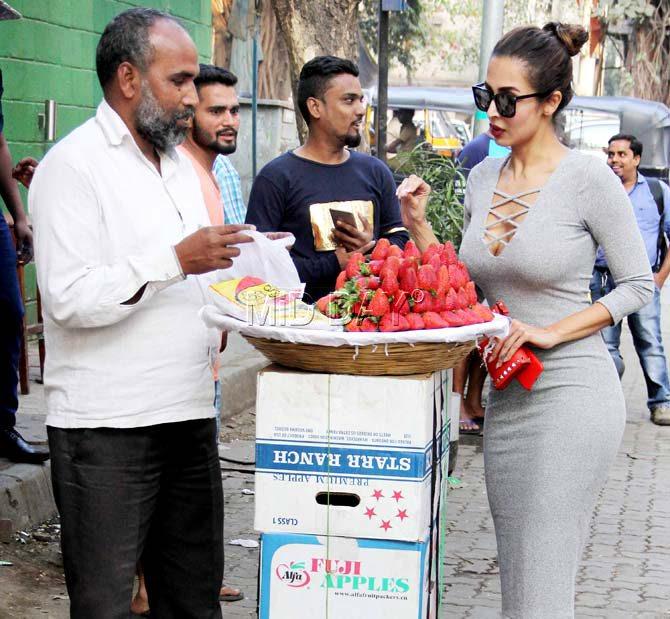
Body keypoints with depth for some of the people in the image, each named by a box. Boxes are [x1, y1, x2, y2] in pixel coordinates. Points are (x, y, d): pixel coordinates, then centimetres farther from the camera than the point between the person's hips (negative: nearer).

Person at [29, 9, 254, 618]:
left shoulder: (179, 163, 17)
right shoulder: (75, 164, -9)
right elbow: (70, 298, -19)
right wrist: (176, 261, -22)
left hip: (189, 415, 8)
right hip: (105, 428, -8)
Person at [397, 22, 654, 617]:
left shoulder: (586, 177, -10)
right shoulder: (483, 177, 8)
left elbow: (638, 284, -5)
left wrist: (551, 331, -14)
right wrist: (418, 225, 3)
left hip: (572, 393, -7)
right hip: (507, 398, 7)